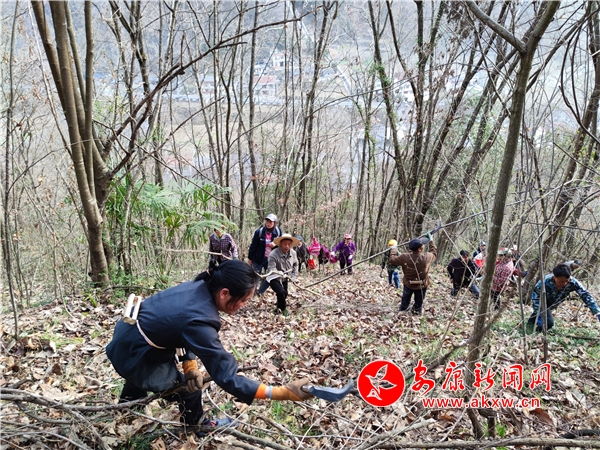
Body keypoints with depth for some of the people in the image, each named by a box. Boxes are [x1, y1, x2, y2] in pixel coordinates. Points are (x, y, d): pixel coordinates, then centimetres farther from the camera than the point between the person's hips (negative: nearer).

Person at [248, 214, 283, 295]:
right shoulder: (259, 231, -14)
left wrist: (275, 244, -16)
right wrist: (250, 258, -2)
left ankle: (260, 293, 27)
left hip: (270, 259, 3)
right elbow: (253, 245, -6)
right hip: (258, 258, -3)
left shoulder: (278, 231, -6)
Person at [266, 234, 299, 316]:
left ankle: (278, 307, 52)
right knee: (281, 292, -26)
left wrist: (293, 275, 4)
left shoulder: (293, 253, -9)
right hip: (274, 277, -6)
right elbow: (271, 269, -31)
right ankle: (283, 309, 2)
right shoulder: (273, 254, -28)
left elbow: (295, 264, 10)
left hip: (284, 278, 6)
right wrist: (280, 273, -47)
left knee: (284, 294, 18)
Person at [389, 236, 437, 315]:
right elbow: (434, 252, -4)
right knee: (418, 303, 19)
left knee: (405, 300, 28)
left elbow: (392, 260, -11)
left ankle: (402, 310, 47)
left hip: (408, 284, 2)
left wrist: (394, 250, 7)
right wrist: (431, 241, 9)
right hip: (422, 285, -2)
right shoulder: (427, 257, -27)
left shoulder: (405, 257, -26)